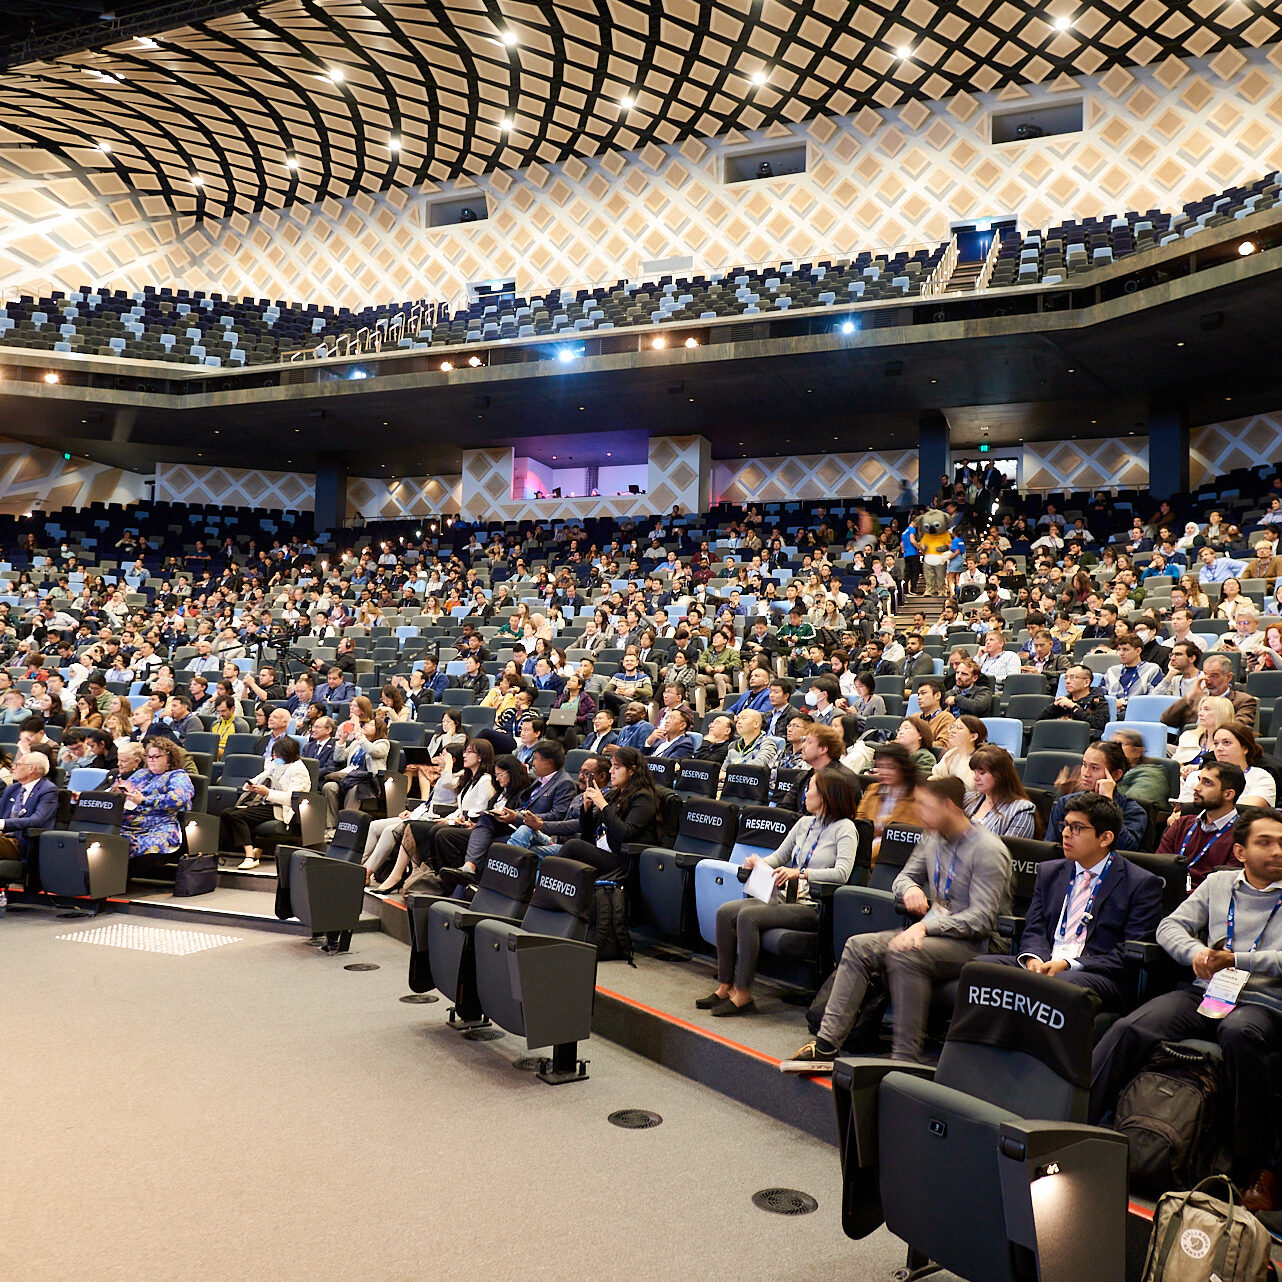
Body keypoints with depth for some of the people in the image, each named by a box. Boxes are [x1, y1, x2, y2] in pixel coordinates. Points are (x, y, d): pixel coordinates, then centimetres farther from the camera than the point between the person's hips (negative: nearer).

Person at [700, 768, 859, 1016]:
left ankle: (743, 995, -20)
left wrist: (800, 873, -26)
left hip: (813, 907, -8)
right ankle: (725, 986, -6)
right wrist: (759, 863, 4)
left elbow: (842, 873, -19)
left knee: (748, 916, -28)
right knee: (725, 912, -11)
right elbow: (779, 856, 26)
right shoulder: (804, 823, 17)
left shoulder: (844, 828, -5)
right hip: (786, 897, 8)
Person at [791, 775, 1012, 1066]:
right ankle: (826, 1045, -13)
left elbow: (981, 919, -19)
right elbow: (904, 877, 24)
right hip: (930, 930, 8)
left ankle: (906, 1059, -28)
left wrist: (925, 926, -26)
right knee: (858, 946, -11)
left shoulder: (988, 851, -13)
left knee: (903, 954, -34)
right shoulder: (932, 838, 11)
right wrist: (910, 888, -3)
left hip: (972, 943, -8)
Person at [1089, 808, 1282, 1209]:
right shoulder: (1218, 882, 21)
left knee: (1240, 1033, -40)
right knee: (1129, 1028, -24)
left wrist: (1237, 960, -10)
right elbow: (1170, 925, 16)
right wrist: (1196, 953, -4)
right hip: (1203, 991, 3)